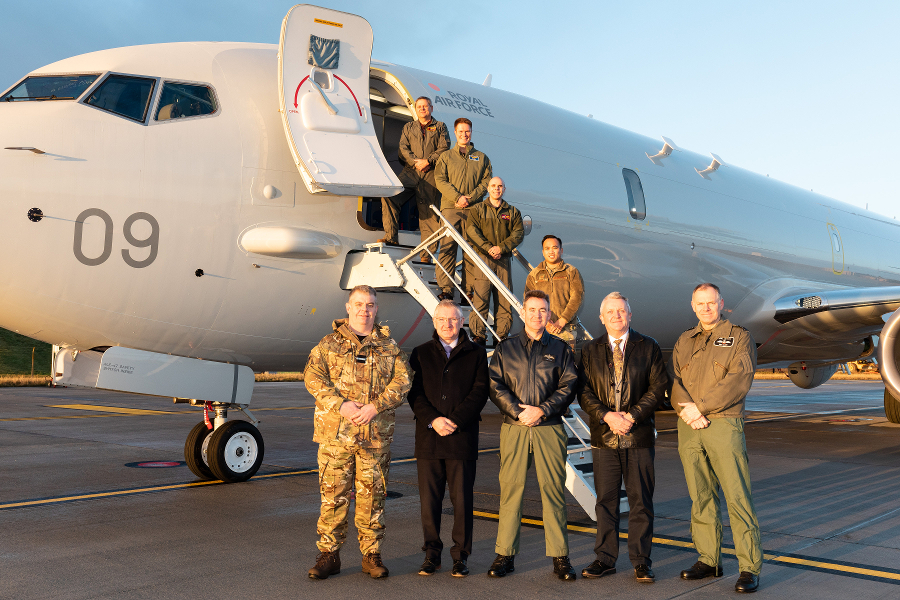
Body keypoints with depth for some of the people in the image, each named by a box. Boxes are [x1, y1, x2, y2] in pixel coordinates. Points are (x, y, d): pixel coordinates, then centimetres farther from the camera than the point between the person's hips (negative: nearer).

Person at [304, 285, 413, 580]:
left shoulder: (389, 346, 10)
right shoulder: (329, 343, 7)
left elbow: (402, 380, 1)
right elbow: (312, 376, -3)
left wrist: (375, 406, -13)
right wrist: (341, 404, -16)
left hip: (376, 434, 1)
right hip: (335, 433, -1)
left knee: (372, 495, 7)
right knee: (333, 494, 3)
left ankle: (371, 554, 19)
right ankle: (329, 554, 14)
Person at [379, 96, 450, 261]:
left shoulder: (440, 127, 17)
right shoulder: (408, 127, 23)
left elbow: (444, 149, 3)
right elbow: (403, 149, 10)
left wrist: (427, 161, -11)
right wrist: (415, 162, -7)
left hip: (431, 173, -2)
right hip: (410, 171, 2)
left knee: (428, 211, -7)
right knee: (389, 195, -19)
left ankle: (428, 252, -5)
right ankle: (390, 236, -13)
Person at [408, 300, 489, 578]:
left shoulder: (476, 354, 7)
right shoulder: (421, 354, 11)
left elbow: (480, 392, -2)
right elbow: (414, 393, 4)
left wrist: (455, 420, -13)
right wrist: (433, 420, -12)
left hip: (463, 438, -1)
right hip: (428, 438, 1)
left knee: (463, 499, 3)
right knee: (429, 499, 6)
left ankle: (461, 556, 16)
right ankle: (432, 554, 19)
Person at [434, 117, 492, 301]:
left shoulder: (482, 158, 17)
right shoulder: (446, 157, 15)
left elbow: (487, 181, 7)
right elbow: (440, 180, 4)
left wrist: (469, 198, -8)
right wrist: (457, 197, -11)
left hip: (473, 209, 1)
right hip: (450, 208, -1)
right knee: (447, 248, -8)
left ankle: (469, 289, 4)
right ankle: (446, 289, -7)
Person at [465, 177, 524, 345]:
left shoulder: (512, 212, 16)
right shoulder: (478, 209, 11)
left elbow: (518, 233, 4)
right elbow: (471, 230, -3)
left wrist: (501, 247, -11)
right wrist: (488, 247, -15)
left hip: (504, 260, 2)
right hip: (483, 259, -2)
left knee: (504, 298, 0)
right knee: (480, 298, -9)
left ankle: (502, 335, 7)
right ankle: (478, 336, -6)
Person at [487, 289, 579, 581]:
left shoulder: (560, 349, 10)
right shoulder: (505, 348, 10)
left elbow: (569, 387, 3)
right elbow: (495, 385, 2)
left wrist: (542, 410, -9)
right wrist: (518, 412, -10)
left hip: (550, 428, 0)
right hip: (513, 428, 0)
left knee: (553, 490, 1)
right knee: (510, 489, 2)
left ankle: (559, 556, 10)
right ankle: (505, 554, 11)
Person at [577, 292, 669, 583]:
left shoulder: (648, 347, 5)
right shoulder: (590, 351, 8)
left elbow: (658, 386, -1)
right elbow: (584, 392, 2)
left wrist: (632, 416, -12)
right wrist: (607, 416, -13)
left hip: (639, 436, -1)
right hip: (604, 436, 1)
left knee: (641, 501, 3)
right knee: (605, 500, 6)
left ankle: (641, 561, 14)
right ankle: (605, 559, 17)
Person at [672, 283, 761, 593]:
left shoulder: (739, 337, 3)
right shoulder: (684, 341, 17)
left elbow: (739, 380, -10)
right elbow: (674, 381, 7)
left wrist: (700, 406, -14)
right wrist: (687, 410, -12)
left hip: (723, 424, -4)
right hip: (688, 428, 4)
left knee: (737, 498, -5)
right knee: (701, 497, 9)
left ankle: (750, 568, 2)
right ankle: (708, 560, 19)